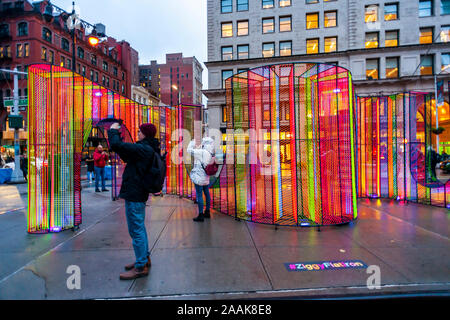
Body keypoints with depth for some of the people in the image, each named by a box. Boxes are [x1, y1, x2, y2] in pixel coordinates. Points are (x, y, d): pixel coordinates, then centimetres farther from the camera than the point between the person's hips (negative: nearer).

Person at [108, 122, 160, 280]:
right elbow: (126, 157, 21)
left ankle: (141, 267, 11)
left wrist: (113, 131, -4)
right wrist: (117, 135, 14)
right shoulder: (149, 149, 12)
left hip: (134, 195, -11)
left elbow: (116, 145, -25)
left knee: (136, 230, -1)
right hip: (139, 193, 11)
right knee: (139, 227, 21)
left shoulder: (143, 149, -20)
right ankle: (145, 258, 35)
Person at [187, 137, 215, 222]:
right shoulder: (209, 153, 5)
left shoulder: (201, 152, -18)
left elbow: (189, 150, -9)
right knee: (207, 193, 16)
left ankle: (201, 215, 3)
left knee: (199, 195, -2)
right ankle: (207, 212, 30)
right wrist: (198, 148, 20)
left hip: (199, 177, -8)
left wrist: (192, 142, 7)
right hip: (206, 177, 9)